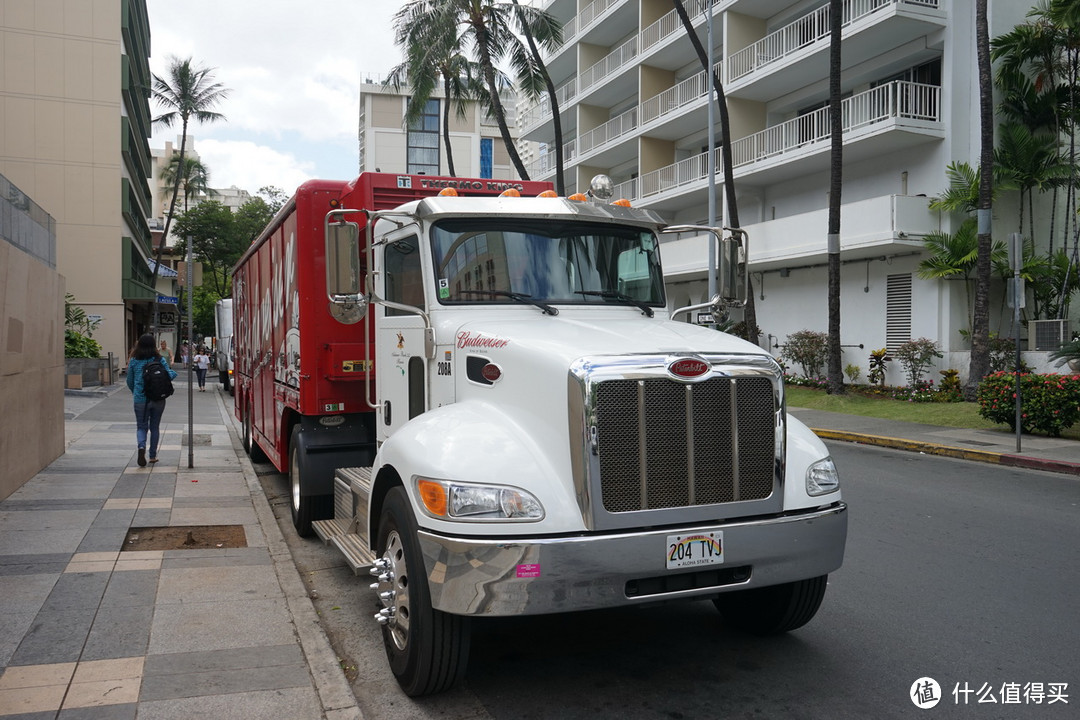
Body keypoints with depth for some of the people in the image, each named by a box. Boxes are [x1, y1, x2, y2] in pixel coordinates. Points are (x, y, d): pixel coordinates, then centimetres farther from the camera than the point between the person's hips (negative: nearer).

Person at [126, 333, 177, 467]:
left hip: (140, 399, -1)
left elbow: (130, 381, 8)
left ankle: (141, 446, -21)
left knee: (141, 426, 8)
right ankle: (153, 455, 19)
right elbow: (169, 375, -8)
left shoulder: (133, 361, -1)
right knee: (155, 427, 14)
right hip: (158, 399, 1)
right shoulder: (160, 360, -4)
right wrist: (174, 372, 15)